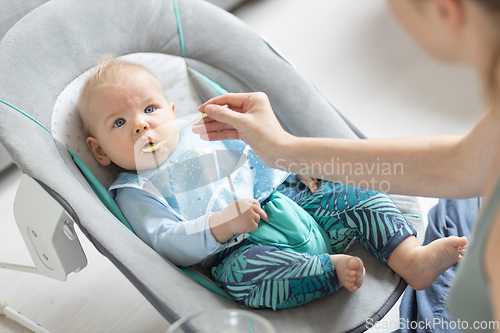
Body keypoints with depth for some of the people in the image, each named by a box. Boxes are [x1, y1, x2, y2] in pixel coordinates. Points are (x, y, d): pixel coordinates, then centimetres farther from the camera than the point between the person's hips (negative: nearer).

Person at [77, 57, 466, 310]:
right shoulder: (135, 192, 2)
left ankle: (412, 258, -17)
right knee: (242, 271, -39)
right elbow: (169, 243, -11)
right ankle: (333, 268, -34)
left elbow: (255, 154, 26)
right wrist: (223, 225, -25)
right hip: (237, 246, -5)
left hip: (287, 199, 6)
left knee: (360, 194, -7)